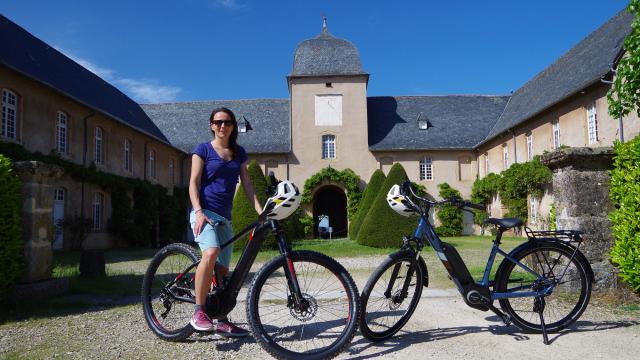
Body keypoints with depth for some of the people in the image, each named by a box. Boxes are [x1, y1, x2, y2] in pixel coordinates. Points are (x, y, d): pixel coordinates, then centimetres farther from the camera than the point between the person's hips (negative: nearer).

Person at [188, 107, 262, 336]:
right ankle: (198, 312, -23)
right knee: (211, 253, -31)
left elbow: (246, 184, 12)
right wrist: (199, 211, -18)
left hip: (225, 216, 5)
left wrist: (260, 211, 0)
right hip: (205, 212, -5)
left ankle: (222, 321, 14)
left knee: (222, 268, 6)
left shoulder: (239, 153, 16)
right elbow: (193, 183, -4)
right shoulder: (203, 150, 3)